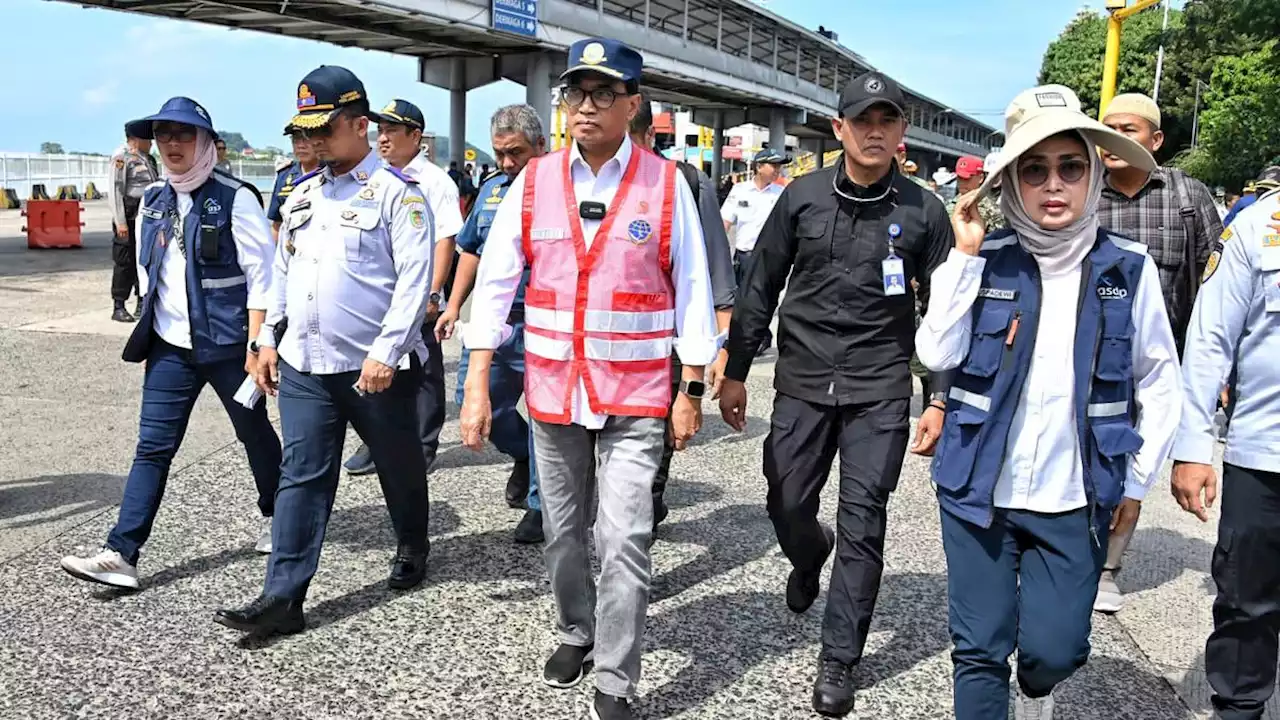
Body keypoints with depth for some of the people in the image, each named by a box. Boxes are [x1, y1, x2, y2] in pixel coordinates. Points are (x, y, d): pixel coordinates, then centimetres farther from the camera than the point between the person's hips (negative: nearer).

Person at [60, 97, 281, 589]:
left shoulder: (234, 199, -9)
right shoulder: (153, 202, 9)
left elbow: (261, 276, -12)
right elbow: (147, 273, 17)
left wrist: (256, 346, -16)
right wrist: (148, 339, 15)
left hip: (227, 344, -5)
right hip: (170, 347, 5)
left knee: (254, 433, 12)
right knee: (152, 448, 1)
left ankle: (275, 515, 34)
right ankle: (121, 554, 0)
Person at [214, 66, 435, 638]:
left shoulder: (396, 191, -9)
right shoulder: (303, 195, 14)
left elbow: (415, 278, -16)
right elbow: (282, 273, 20)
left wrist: (385, 352, -21)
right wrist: (269, 339, 13)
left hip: (376, 366, -5)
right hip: (302, 362, 6)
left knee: (398, 465, 14)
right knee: (301, 476, 3)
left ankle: (412, 549, 38)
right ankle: (282, 597, 5)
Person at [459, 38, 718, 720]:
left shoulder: (666, 184, -4)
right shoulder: (534, 182, 1)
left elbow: (692, 290, -1)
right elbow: (495, 283, 1)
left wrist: (691, 392, -1)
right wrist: (477, 385, -3)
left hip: (636, 394, -3)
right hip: (553, 389, 3)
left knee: (623, 542, -5)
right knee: (562, 531, 17)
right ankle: (576, 631, 43)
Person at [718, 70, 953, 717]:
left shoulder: (922, 210, -1)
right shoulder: (803, 197, 1)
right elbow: (759, 287, 5)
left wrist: (941, 400, -2)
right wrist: (735, 372, 5)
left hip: (880, 391, -1)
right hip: (802, 381, 2)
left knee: (862, 523, 1)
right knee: (786, 506, 8)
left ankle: (839, 661, 15)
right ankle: (809, 557, 46)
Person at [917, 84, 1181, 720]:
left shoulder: (1128, 267, -2)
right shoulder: (986, 260, -4)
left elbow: (1159, 382, 5)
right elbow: (937, 354, -13)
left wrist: (1136, 482, 4)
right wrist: (964, 255, -15)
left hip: (1075, 501, 1)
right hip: (979, 493, 0)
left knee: (1056, 650, 5)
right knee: (979, 650, 7)